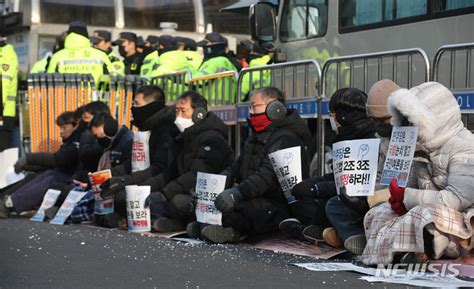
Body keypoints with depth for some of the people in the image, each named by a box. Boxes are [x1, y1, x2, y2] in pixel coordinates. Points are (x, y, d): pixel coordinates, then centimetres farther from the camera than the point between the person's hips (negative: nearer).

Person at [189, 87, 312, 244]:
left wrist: (238, 192, -37)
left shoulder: (286, 138, -12)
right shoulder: (256, 136, 23)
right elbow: (237, 166, 20)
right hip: (254, 200, 10)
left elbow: (268, 175, -26)